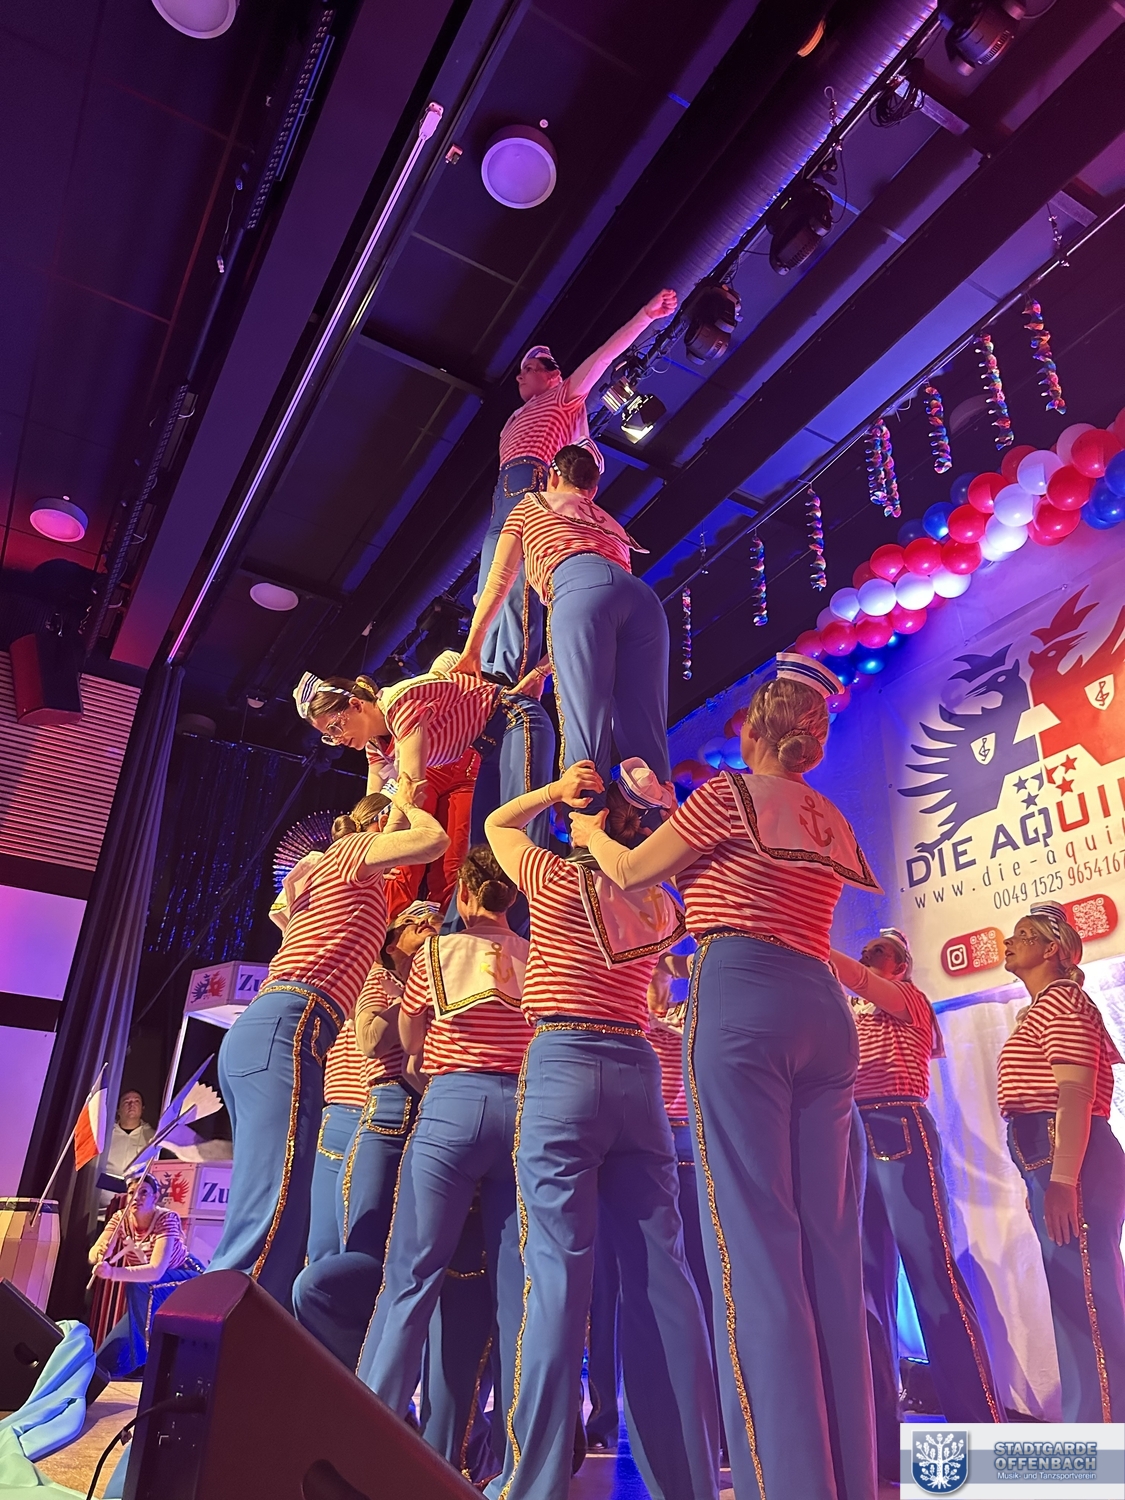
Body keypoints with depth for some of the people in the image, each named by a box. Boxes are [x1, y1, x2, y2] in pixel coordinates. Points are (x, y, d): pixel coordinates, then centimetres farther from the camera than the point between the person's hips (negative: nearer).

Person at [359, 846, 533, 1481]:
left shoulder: (437, 952, 4)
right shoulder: (537, 959, 10)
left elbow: (410, 1042, 13)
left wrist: (404, 965, 25)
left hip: (453, 1108, -3)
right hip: (524, 1111, 3)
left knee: (412, 1277, 1)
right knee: (516, 1285, 5)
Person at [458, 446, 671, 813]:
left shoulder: (530, 505, 33)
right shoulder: (610, 523, 44)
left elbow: (499, 582, 30)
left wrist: (473, 648, 35)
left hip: (581, 588, -4)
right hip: (643, 597, 4)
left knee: (587, 728, -15)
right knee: (644, 738, -4)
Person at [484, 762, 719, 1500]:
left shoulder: (556, 879, 1)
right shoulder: (662, 908, 13)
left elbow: (498, 824, 19)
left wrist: (557, 790, 10)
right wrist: (639, 809, 27)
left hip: (563, 1069, -4)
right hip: (638, 1074, 5)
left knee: (559, 1271, -6)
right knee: (661, 1271, 5)